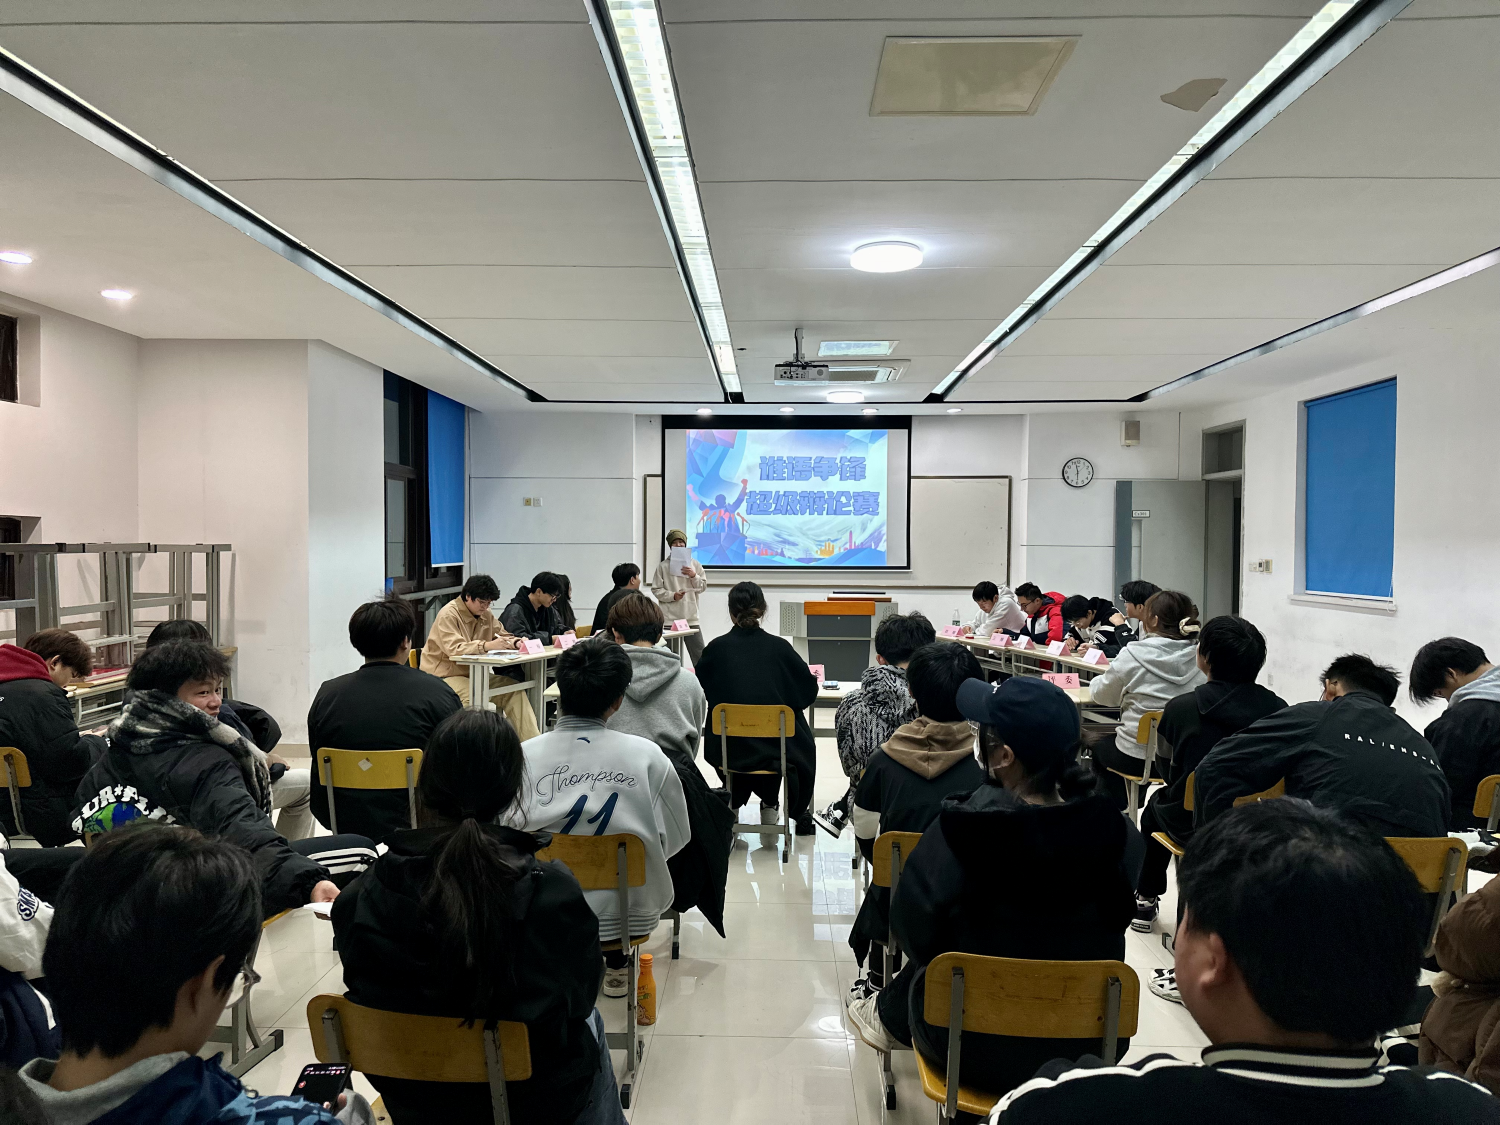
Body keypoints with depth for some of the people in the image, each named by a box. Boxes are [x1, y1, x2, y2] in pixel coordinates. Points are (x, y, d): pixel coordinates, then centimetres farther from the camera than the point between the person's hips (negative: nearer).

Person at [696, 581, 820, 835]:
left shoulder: (716, 648, -7)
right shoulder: (779, 647, -7)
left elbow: (699, 690, 8)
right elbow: (808, 690, 2)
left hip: (729, 748, 1)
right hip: (775, 748, -1)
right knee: (803, 744, 31)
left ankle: (734, 799, 38)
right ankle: (770, 804, 36)